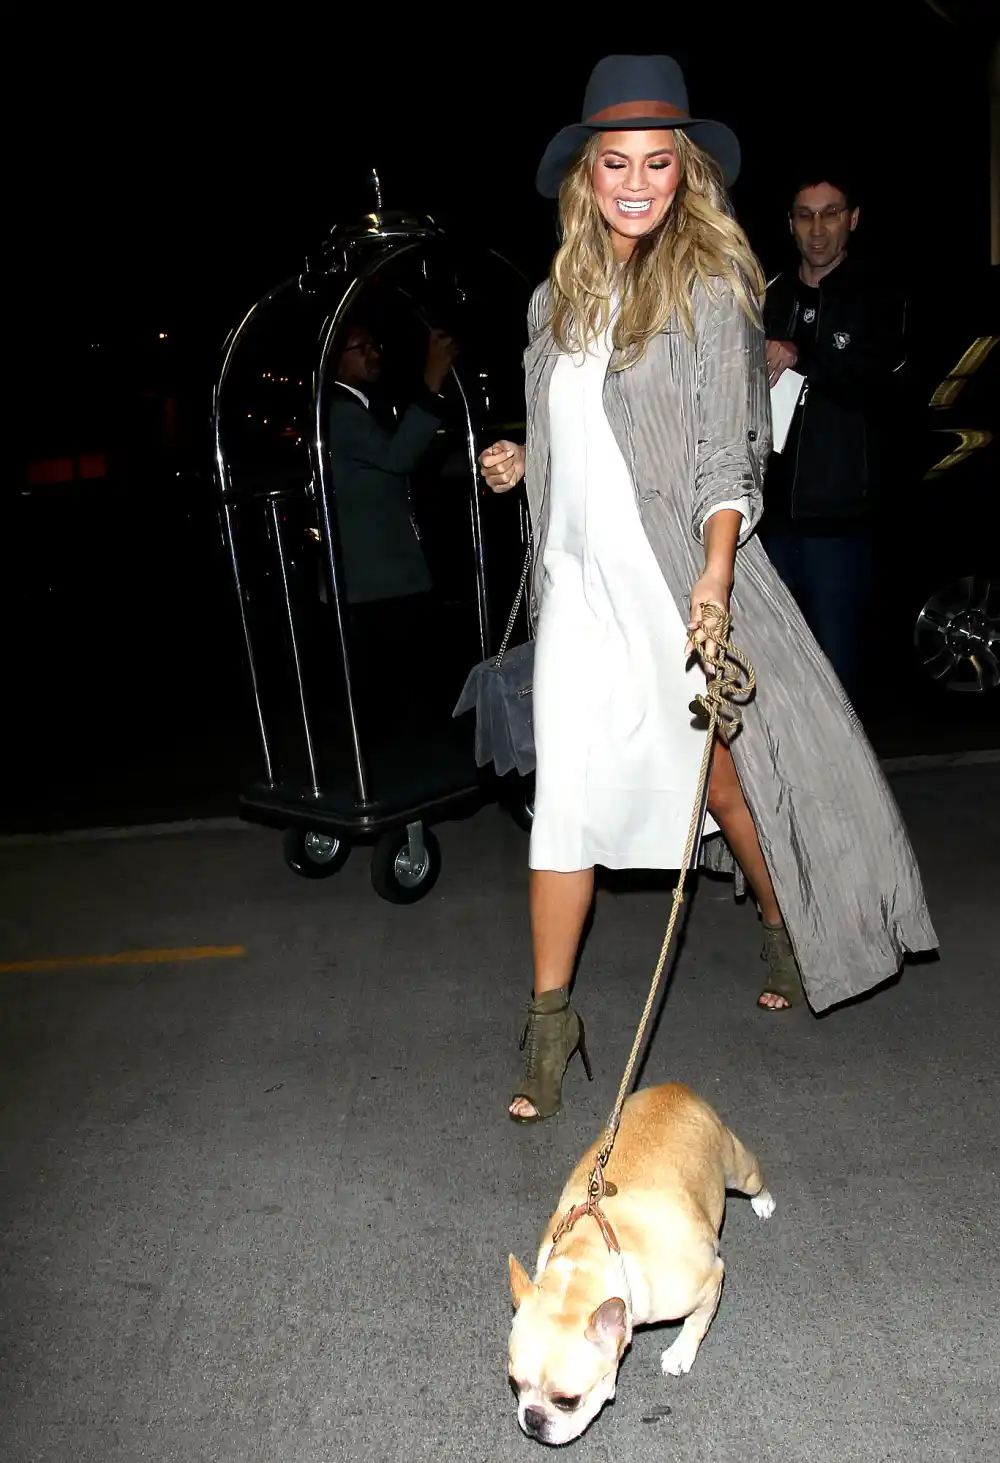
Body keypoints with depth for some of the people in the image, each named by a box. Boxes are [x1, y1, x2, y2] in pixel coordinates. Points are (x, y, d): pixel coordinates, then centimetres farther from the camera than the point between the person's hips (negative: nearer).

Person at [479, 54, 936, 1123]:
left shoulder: (709, 286, -3)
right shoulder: (557, 300, 11)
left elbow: (726, 450, -12)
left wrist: (715, 574, -25)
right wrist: (521, 461, 4)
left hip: (679, 577, -4)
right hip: (581, 583, 4)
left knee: (724, 780, 7)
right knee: (565, 797, 0)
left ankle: (787, 931, 36)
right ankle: (550, 1018, 11)